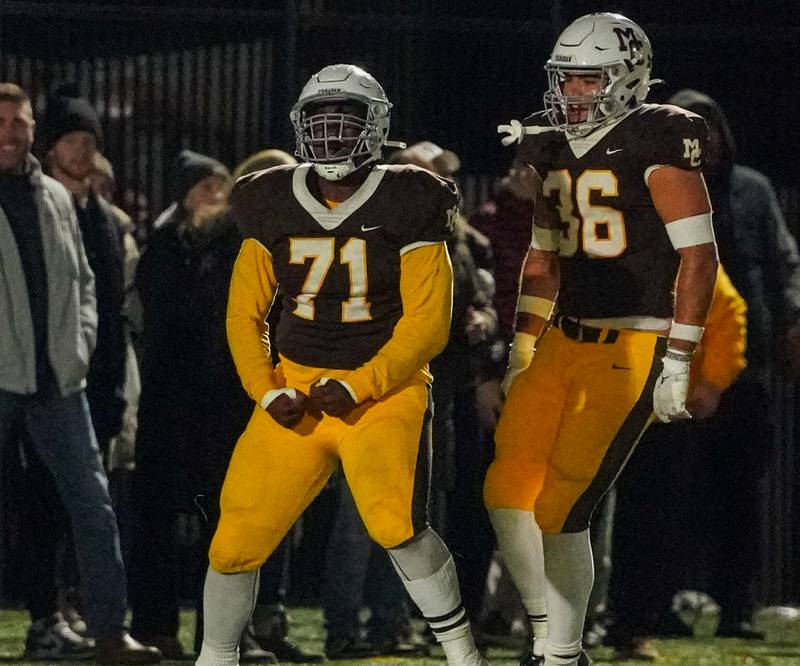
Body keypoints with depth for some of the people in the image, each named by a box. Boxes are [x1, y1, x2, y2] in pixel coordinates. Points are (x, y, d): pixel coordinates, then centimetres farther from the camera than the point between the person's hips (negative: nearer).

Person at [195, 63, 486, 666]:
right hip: (297, 388, 4)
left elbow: (427, 323, -9)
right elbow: (245, 314, 10)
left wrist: (358, 388, -17)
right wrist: (267, 391, -5)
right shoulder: (274, 207, 4)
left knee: (395, 523, -25)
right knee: (237, 542, -4)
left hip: (385, 389, -4)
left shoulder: (405, 205, -7)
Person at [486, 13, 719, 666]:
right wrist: (522, 351, 18)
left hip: (634, 346, -8)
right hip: (564, 342, 8)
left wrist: (678, 360, -15)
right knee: (508, 490, 1)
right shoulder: (550, 147, 12)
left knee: (560, 506, -12)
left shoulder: (655, 144, -11)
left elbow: (699, 256, -12)